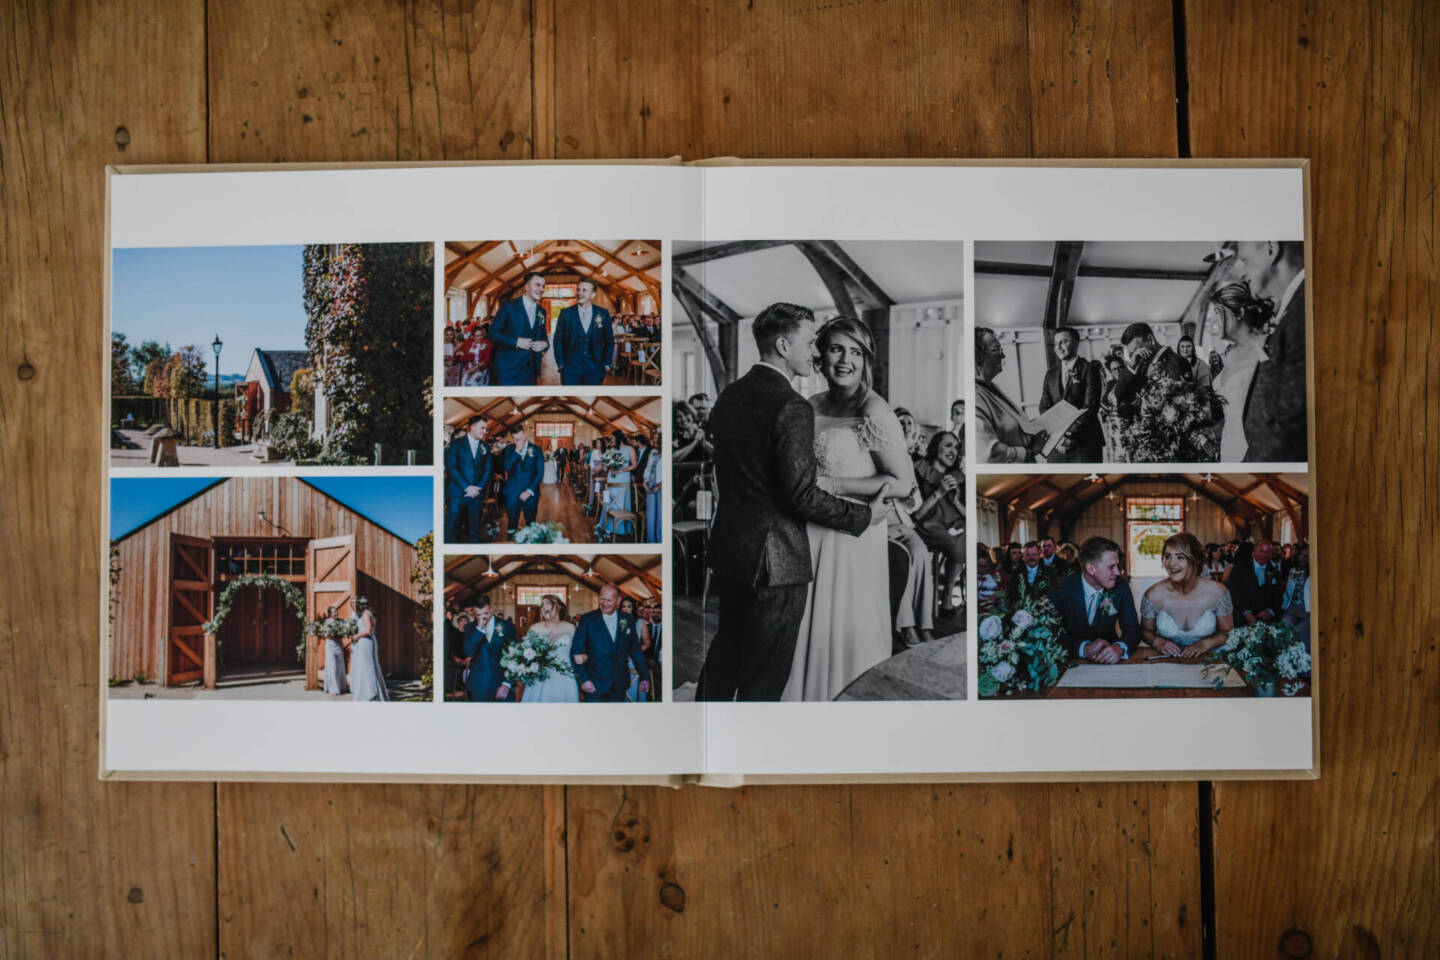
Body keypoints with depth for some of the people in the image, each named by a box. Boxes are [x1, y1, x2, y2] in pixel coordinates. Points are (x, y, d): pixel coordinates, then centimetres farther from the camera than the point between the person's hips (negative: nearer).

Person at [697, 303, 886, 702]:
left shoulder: (729, 395, 6)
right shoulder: (791, 407, -19)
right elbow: (802, 495, -21)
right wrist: (865, 515, -10)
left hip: (727, 547, 8)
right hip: (774, 557, -8)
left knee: (726, 647, 23)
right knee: (765, 671, 6)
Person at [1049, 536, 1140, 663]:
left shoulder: (1121, 587, -5)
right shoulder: (1062, 590, -13)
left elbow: (1132, 629, -6)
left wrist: (1119, 648, -28)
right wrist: (1085, 649, -33)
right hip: (1072, 661, -2)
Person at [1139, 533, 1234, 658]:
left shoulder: (1217, 592, -6)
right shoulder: (1153, 595, -7)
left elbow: (1228, 632, 6)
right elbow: (1145, 631, 8)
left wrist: (1205, 644, -11)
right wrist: (1157, 642, -12)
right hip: (1166, 664, 1)